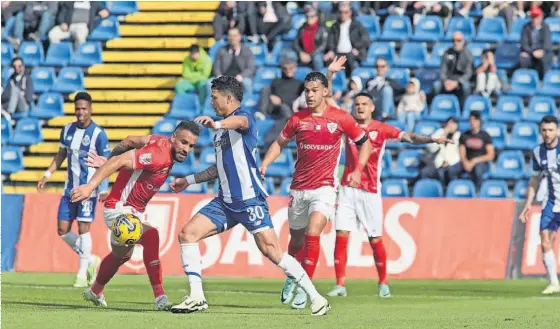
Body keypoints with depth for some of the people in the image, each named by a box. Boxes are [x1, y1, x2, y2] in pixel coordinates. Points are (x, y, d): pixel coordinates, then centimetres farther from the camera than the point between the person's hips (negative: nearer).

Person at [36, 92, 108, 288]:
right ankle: (90, 260, 21)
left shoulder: (98, 134, -10)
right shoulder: (67, 130, 7)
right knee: (63, 230, 4)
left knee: (83, 228, -7)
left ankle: (82, 274, 2)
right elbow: (61, 154, 19)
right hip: (70, 188, 6)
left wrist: (103, 189, -17)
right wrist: (47, 175, 11)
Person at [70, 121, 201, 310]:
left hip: (135, 210, 11)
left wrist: (108, 160, 11)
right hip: (120, 208, -11)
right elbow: (119, 161, -36)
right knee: (150, 236, -34)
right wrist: (90, 186, -42)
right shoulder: (158, 155, -30)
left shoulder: (162, 142, -2)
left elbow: (131, 141, 8)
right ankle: (160, 298, -36)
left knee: (121, 254, 30)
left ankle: (95, 292, 55)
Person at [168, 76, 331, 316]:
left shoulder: (243, 117, -7)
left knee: (269, 249, -15)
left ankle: (316, 298, -8)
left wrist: (217, 124, -57)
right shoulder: (221, 131, 20)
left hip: (250, 199, -9)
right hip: (225, 202, 9)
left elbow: (239, 122, -35)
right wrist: (188, 180, 31)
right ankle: (196, 297, -3)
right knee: (187, 234, -3)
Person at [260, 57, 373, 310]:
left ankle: (304, 287, -16)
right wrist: (264, 164, 2)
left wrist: (358, 170, -6)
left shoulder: (341, 118, -5)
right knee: (296, 238, 14)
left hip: (325, 187, -3)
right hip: (299, 187, 3)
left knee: (313, 233, -22)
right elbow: (280, 142, 16)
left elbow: (365, 143, 6)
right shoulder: (298, 119, 2)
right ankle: (292, 278, 40)